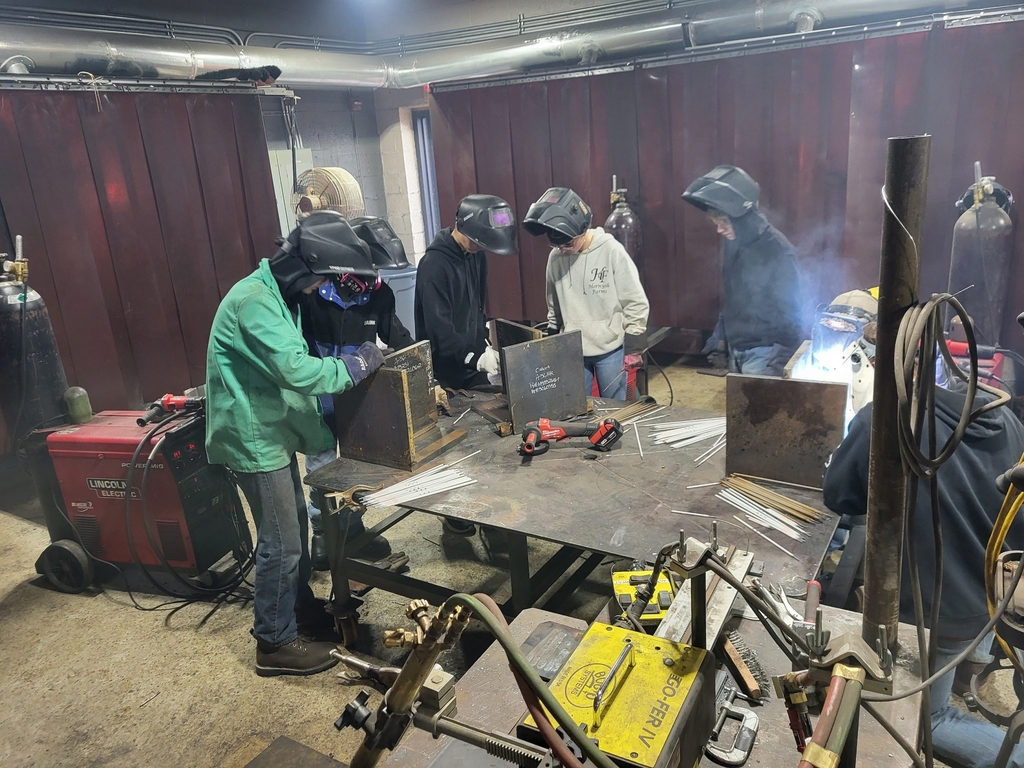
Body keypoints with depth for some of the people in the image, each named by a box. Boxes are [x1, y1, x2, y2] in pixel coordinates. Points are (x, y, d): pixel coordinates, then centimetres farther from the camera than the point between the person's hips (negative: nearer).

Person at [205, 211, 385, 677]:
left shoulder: (279, 295, 10)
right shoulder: (255, 299, -23)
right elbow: (295, 369, -31)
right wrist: (352, 367, -17)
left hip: (274, 431, 10)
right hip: (254, 438, -10)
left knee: (294, 524, 22)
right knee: (281, 544, -1)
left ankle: (303, 609, 40)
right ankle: (275, 644, 16)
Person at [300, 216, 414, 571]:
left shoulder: (379, 294, -8)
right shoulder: (311, 292, -21)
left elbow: (400, 340, -1)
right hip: (318, 396, -4)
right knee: (321, 468, 9)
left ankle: (354, 529, 32)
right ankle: (322, 533, 28)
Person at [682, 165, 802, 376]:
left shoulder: (777, 252, -20)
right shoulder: (734, 243, 4)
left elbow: (790, 314, -17)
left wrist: (778, 364, -21)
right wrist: (720, 336, 19)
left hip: (762, 353, -8)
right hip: (736, 350, 8)